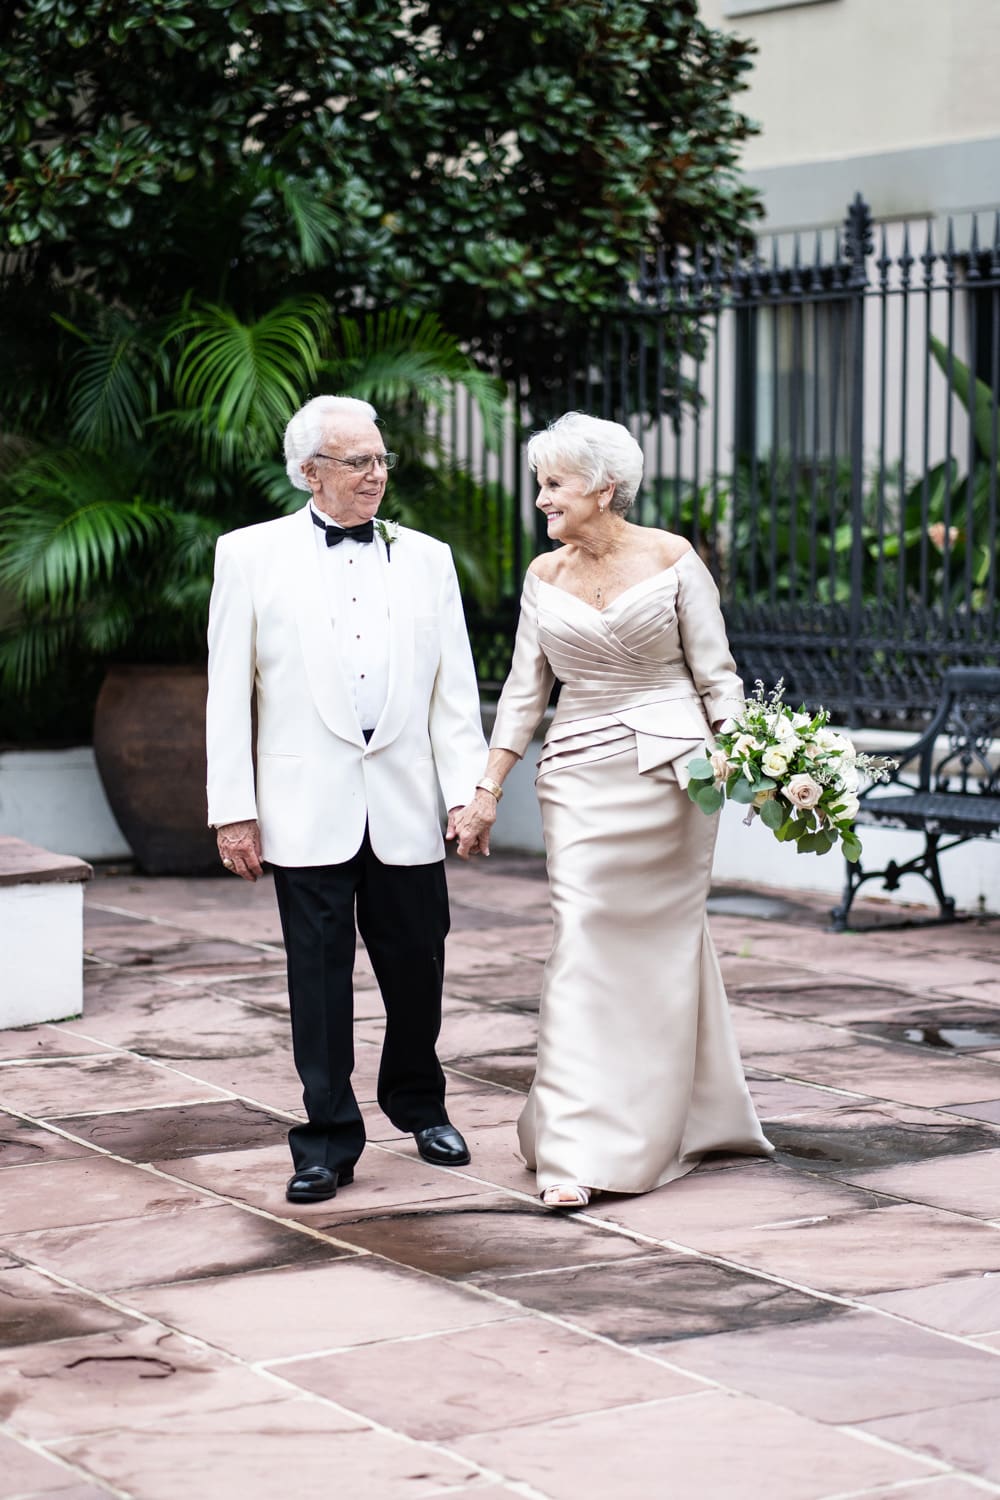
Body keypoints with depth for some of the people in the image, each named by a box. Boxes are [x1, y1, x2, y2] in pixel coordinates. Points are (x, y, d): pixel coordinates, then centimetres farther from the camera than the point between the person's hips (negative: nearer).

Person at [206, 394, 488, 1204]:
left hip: (405, 804, 2)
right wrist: (233, 809, -4)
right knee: (320, 976, 2)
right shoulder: (251, 555, 3)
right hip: (307, 807, -2)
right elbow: (228, 692, 1)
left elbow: (455, 688, 8)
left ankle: (418, 1103, 31)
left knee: (417, 966, 8)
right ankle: (328, 1142, 11)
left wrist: (468, 790, -1)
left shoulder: (426, 557, 10)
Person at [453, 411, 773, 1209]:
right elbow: (525, 688, 11)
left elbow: (715, 673, -1)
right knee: (583, 944, -7)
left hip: (669, 767, -2)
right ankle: (577, 1153, -7)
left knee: (665, 942, 6)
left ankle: (676, 1122, 24)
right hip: (579, 775, 2)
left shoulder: (672, 559, -3)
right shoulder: (545, 575, 7)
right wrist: (488, 791, 7)